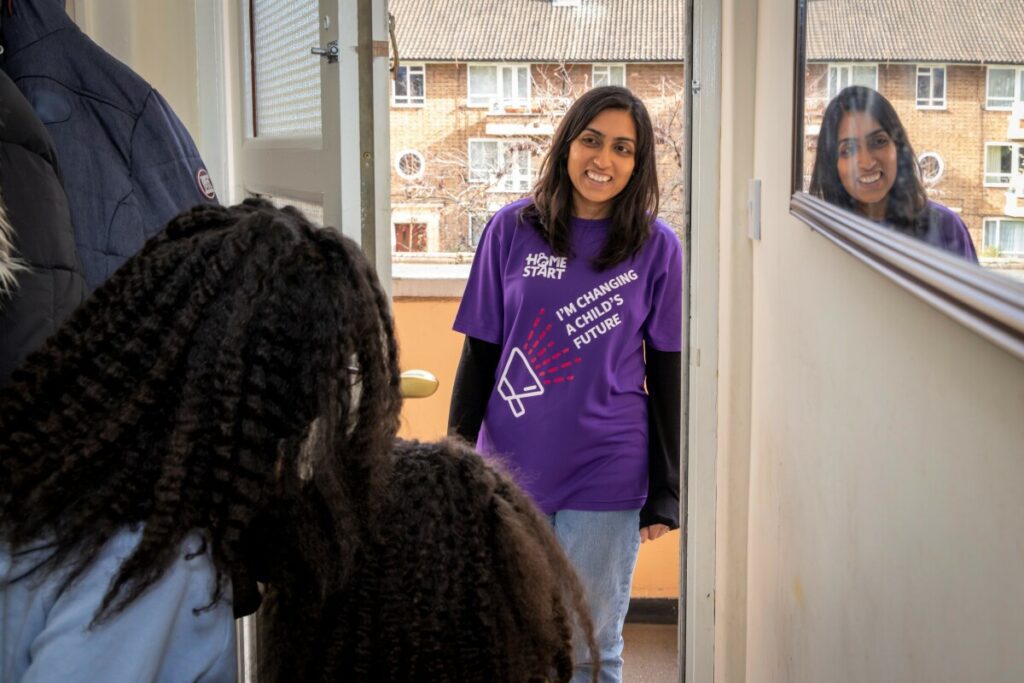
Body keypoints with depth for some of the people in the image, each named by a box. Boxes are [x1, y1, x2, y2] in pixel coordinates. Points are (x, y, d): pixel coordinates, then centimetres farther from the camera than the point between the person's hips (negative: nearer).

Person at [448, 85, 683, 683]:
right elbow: (479, 355, 4)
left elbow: (668, 375, 2)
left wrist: (666, 491, 1)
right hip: (509, 471, 1)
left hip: (606, 477, -1)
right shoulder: (511, 230, 0)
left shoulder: (658, 247, -1)